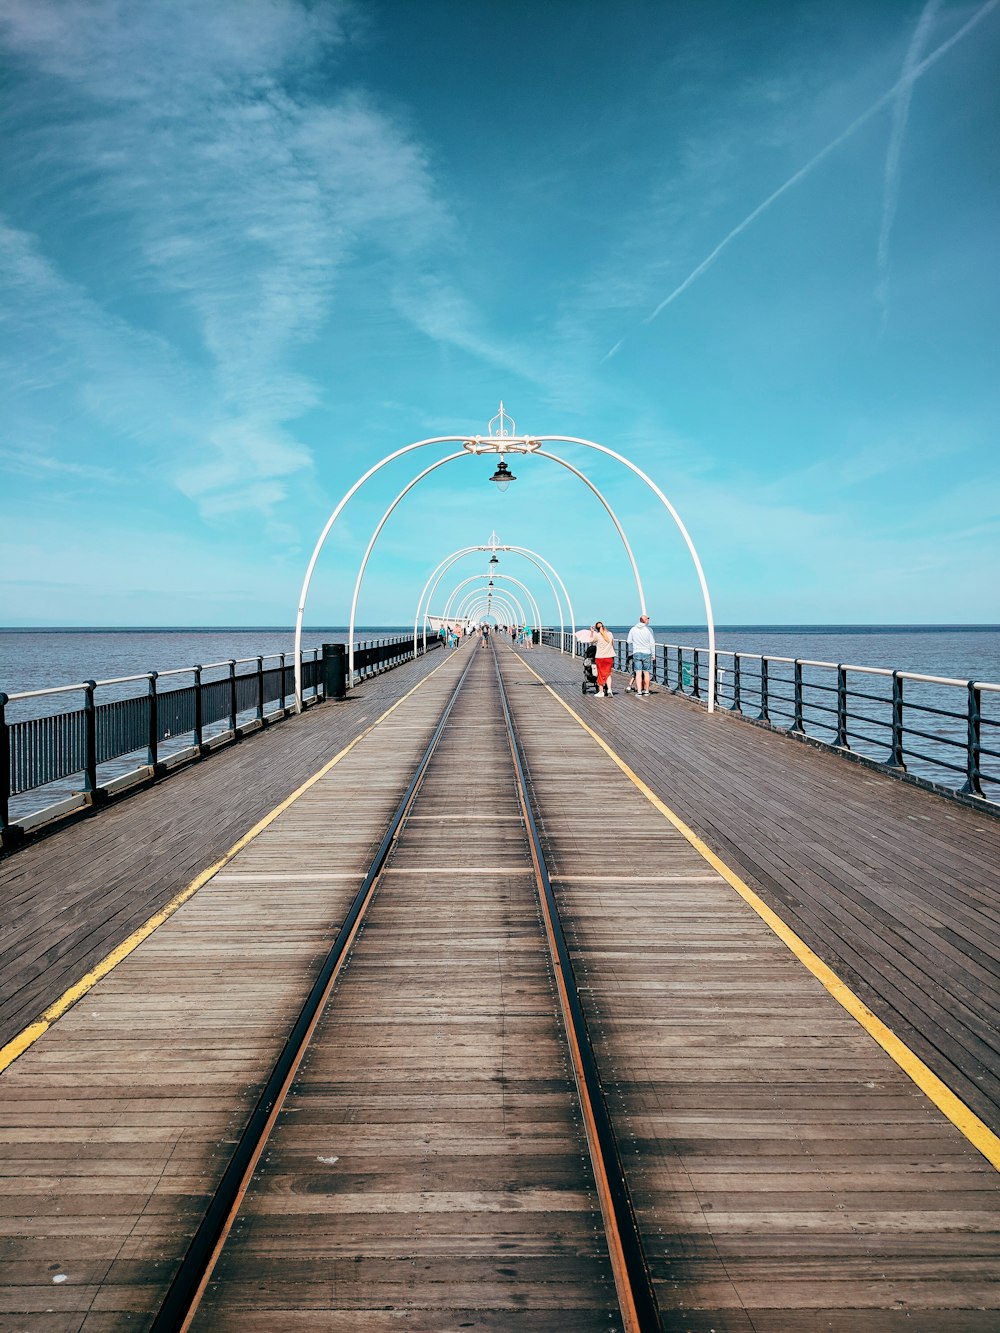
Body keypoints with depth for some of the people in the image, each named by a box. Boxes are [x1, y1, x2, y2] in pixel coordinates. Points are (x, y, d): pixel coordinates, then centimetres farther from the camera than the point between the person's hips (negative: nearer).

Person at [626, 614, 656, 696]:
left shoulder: (633, 629, 3)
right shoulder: (649, 629, -5)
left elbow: (629, 641, 9)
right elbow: (652, 643, -4)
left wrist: (631, 651, 23)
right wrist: (653, 654, 3)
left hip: (636, 653, 2)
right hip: (646, 653, -2)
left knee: (638, 673, -1)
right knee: (646, 673, 7)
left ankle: (639, 691, -8)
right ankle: (646, 691, 14)